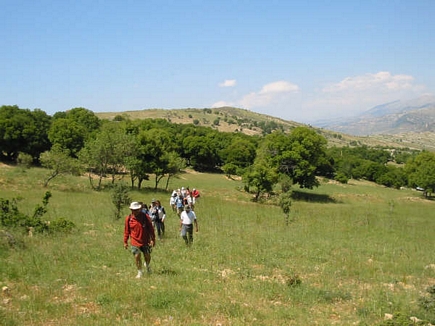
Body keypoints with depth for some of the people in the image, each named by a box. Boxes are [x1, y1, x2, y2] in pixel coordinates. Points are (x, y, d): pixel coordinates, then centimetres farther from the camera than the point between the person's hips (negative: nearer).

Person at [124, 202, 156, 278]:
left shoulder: (145, 216, -5)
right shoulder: (128, 218, -3)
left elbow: (151, 228, -1)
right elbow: (126, 231, 6)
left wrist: (152, 239, -4)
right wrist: (125, 242, 8)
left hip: (145, 241, 0)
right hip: (135, 242, 0)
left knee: (147, 256, 8)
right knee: (137, 256, -5)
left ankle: (147, 265, 41)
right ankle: (140, 272, 14)